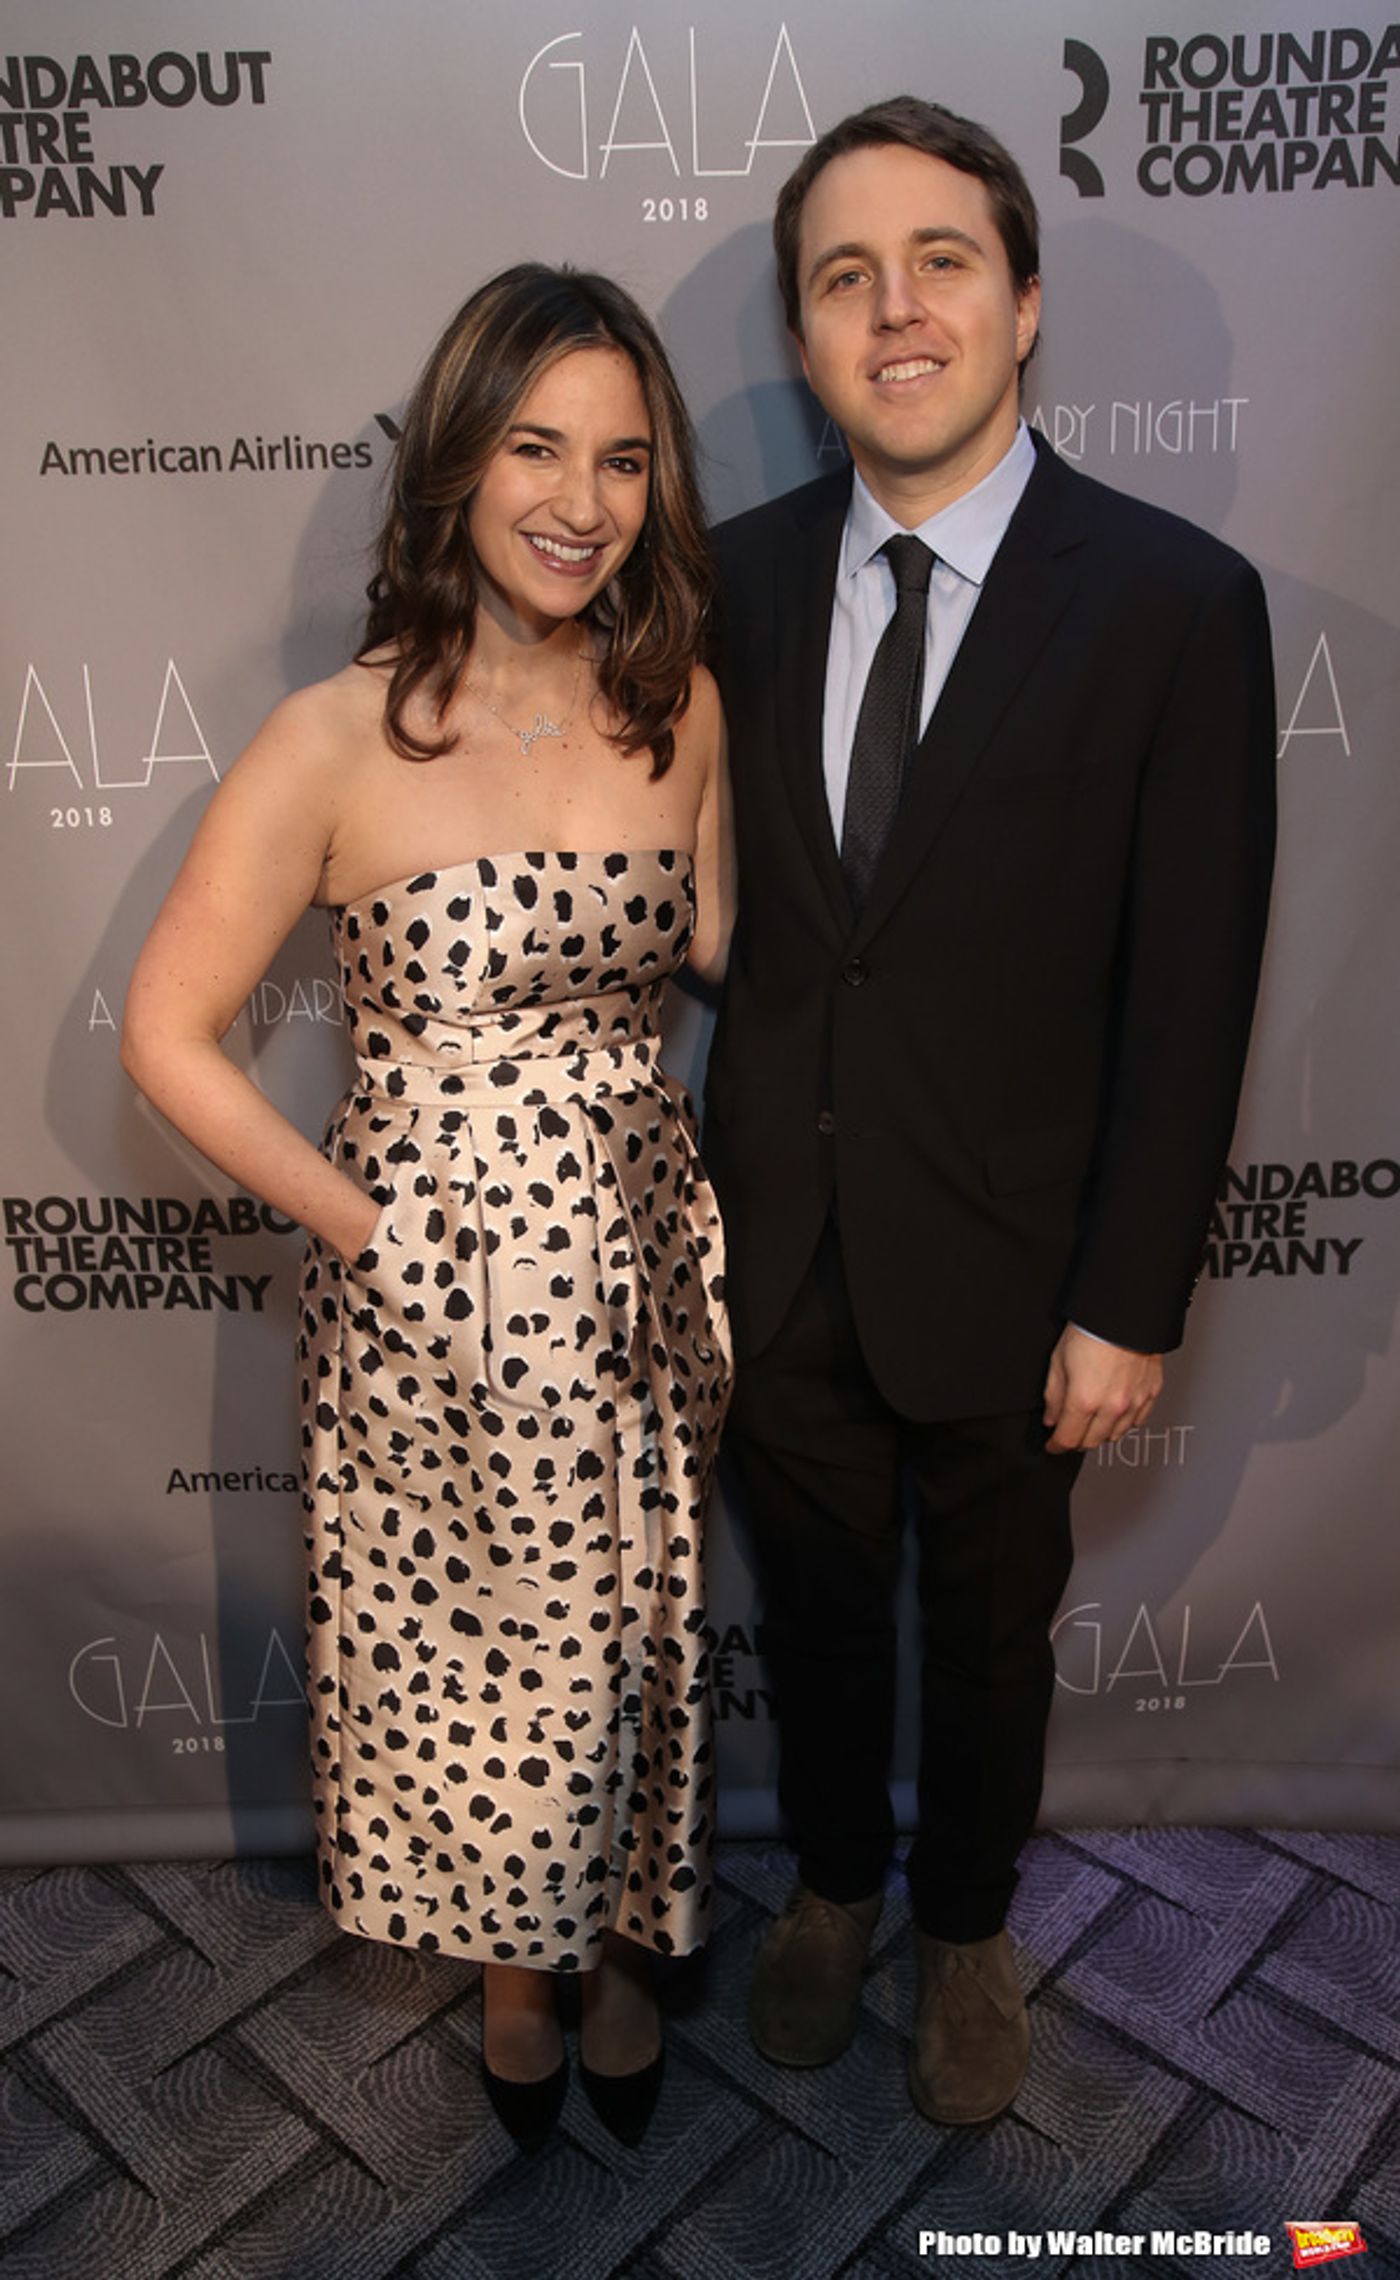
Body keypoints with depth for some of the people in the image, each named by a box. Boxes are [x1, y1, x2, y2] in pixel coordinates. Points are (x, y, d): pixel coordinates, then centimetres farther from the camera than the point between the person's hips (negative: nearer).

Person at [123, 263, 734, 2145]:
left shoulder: (680, 704, -2)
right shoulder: (335, 746, -14)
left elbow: (729, 970, 4)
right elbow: (169, 1037, -9)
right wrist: (364, 1226, -9)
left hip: (639, 1267, 3)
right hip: (432, 1288, -3)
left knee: (631, 1638, 20)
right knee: (463, 1653, 17)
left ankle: (622, 1940, 50)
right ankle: (510, 1959, 49)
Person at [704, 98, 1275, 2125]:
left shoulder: (1177, 600, -11)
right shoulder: (740, 576, -1)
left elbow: (1190, 989, -11)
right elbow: (720, 901, 2)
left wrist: (1130, 1305, -11)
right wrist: (700, 1191, 0)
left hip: (1002, 1268, -2)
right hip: (780, 1253, 3)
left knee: (988, 1635, 20)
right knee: (813, 1610, 23)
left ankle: (966, 1930, 49)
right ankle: (834, 1887, 52)